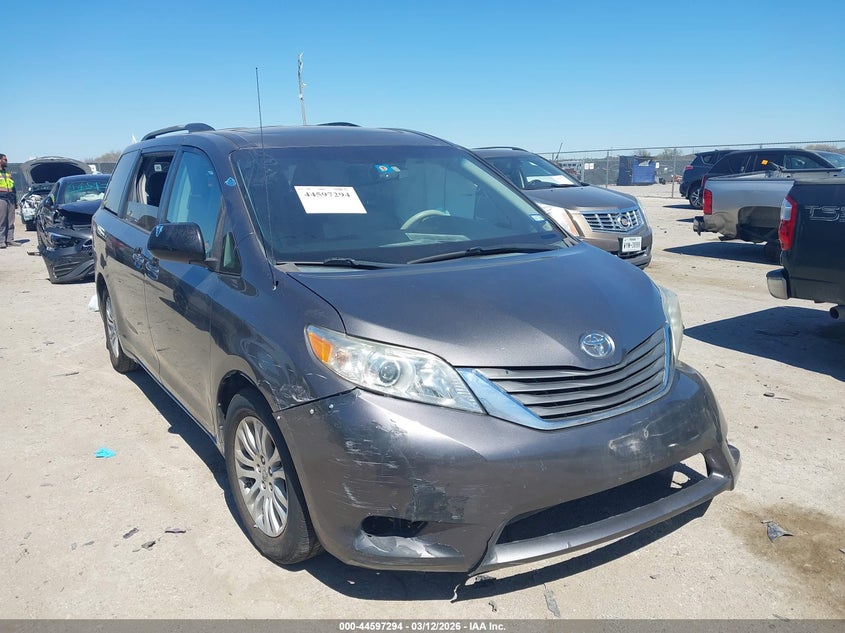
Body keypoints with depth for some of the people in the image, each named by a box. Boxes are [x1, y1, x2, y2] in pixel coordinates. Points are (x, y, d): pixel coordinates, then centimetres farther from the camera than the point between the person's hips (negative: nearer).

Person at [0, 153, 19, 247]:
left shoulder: (8, 173, 23)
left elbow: (13, 188, 24)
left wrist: (16, 201, 20)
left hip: (10, 198, 6)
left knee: (10, 221, 3)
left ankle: (10, 239, 6)